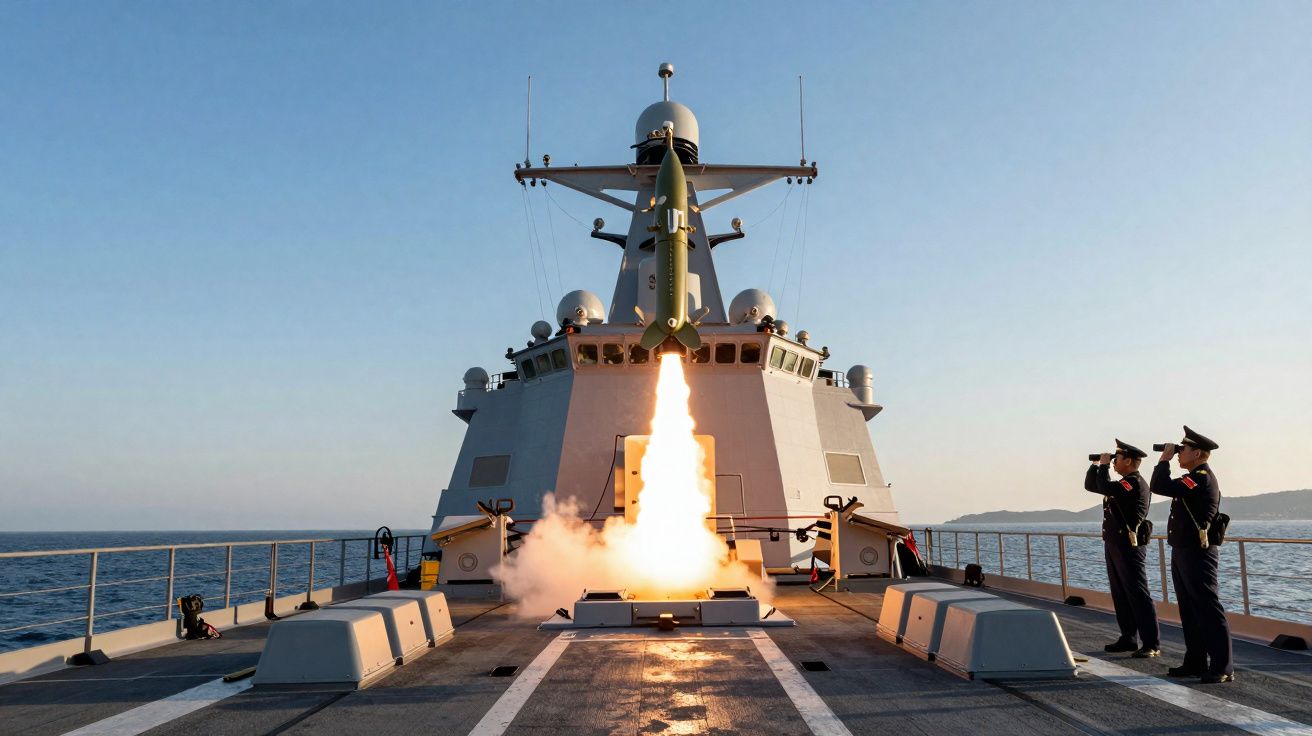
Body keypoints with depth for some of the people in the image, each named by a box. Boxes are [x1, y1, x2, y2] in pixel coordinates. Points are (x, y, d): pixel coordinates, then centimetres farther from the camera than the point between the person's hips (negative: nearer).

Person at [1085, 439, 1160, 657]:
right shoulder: (1121, 484, 17)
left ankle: (1152, 644, -6)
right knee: (1120, 595, 12)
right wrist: (1096, 464, 12)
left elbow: (1105, 488, -27)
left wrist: (1104, 465, -13)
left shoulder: (1136, 483, -14)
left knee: (1138, 596, -8)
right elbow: (1090, 485, 24)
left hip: (1129, 547, -10)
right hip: (1113, 545, 10)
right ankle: (1128, 639, 19)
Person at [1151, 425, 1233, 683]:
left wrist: (1164, 460, -14)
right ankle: (1195, 662, 20)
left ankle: (1222, 667, -1)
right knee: (1190, 611, 14)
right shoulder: (1194, 478, 15)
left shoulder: (1202, 478, -17)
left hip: (1197, 555, -10)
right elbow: (1161, 488, 19)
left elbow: (1159, 487, -24)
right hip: (1182, 553, 10)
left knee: (1208, 611, -5)